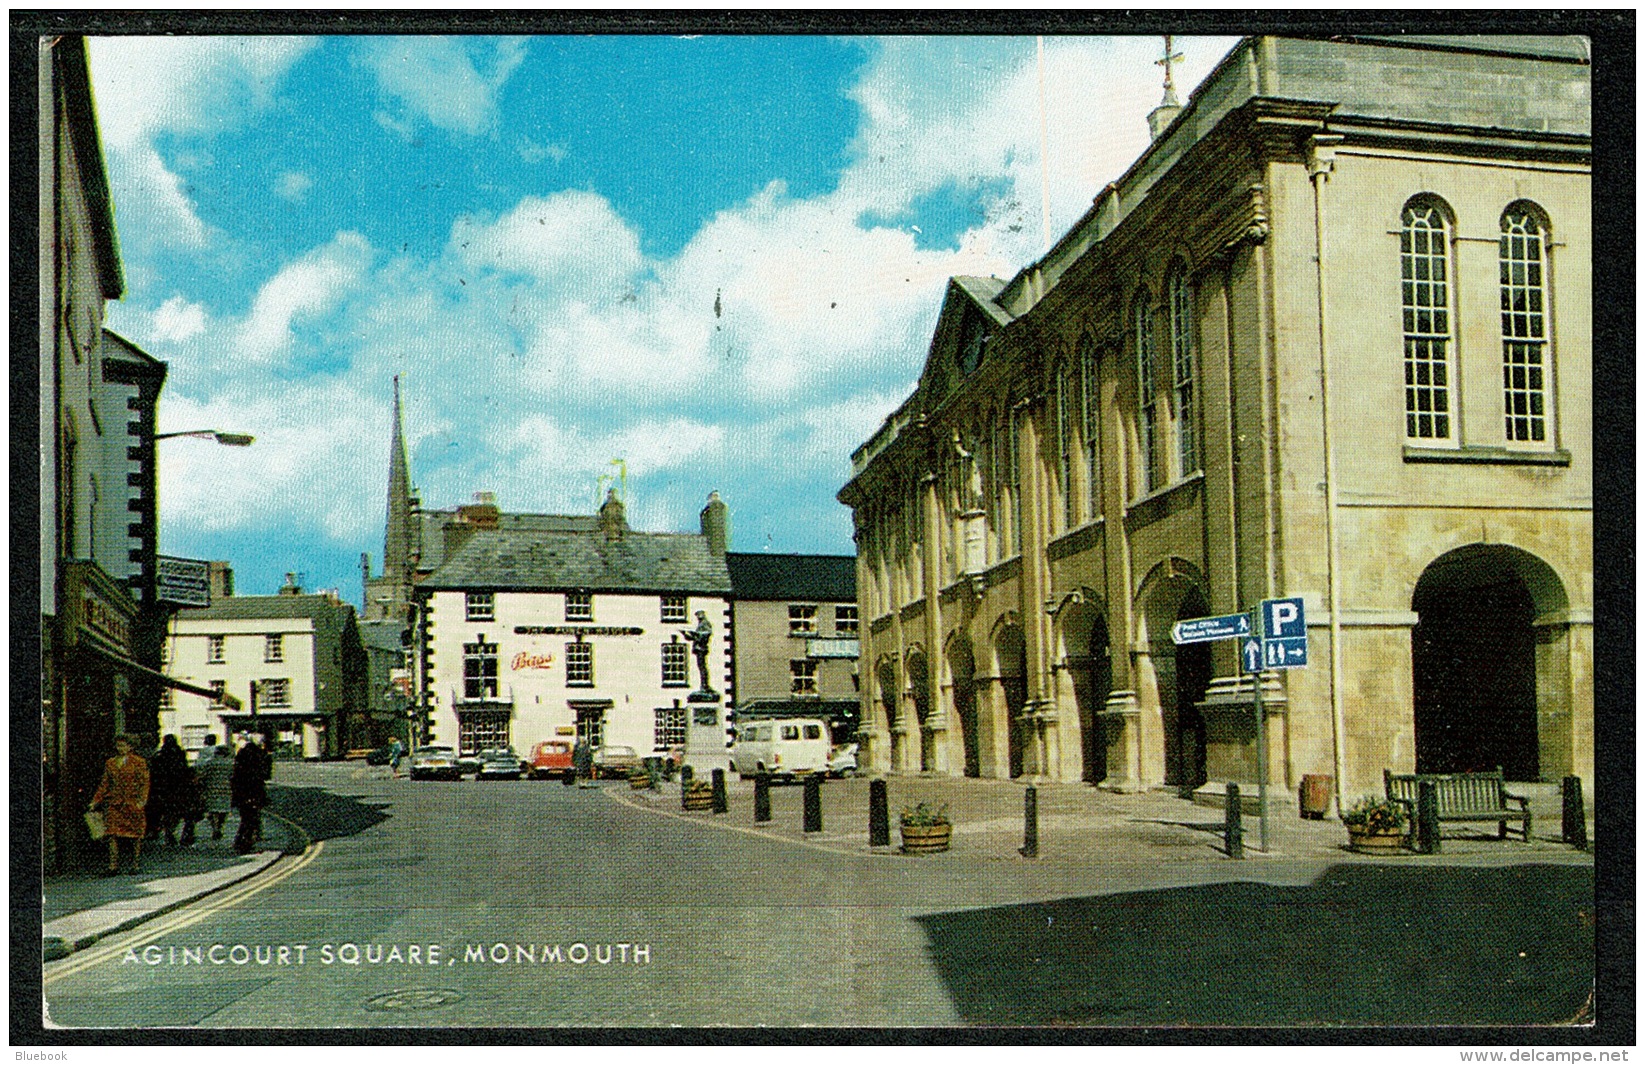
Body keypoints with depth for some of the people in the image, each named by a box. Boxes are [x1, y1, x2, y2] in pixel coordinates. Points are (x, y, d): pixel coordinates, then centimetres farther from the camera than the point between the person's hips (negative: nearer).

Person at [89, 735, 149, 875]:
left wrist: (141, 800, -12)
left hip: (132, 803, -3)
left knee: (135, 834, 1)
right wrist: (96, 800, 10)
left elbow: (145, 783, -2)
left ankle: (136, 865, 10)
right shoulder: (110, 763, 13)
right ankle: (113, 865, -6)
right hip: (114, 802, 3)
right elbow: (104, 784, 17)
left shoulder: (139, 762, 1)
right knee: (112, 833, -7)